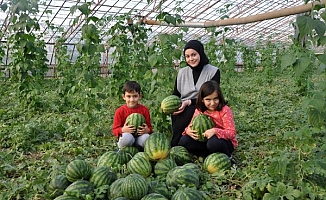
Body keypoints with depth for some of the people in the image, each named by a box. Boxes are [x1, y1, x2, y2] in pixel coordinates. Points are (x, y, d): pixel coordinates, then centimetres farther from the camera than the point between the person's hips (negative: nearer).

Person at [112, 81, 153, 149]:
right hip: (126, 139, -1)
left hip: (139, 138, 2)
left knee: (146, 137, -33)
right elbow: (115, 130, -3)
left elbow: (149, 127, 4)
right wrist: (122, 130, -26)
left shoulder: (144, 110, -1)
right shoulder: (120, 111, -5)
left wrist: (147, 130, -20)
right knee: (127, 136, -37)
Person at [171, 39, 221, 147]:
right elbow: (175, 95, 15)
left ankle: (173, 147, -22)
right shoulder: (182, 72, 14)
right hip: (182, 110, 3)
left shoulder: (213, 72, 1)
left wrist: (189, 102, -16)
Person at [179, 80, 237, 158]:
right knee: (184, 140, -13)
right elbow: (192, 125, 1)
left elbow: (232, 133, -24)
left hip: (225, 141, -4)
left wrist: (215, 131, -41)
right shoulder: (199, 110, -5)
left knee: (214, 142, -39)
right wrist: (188, 130, -24)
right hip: (205, 139, 5)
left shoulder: (225, 110, -20)